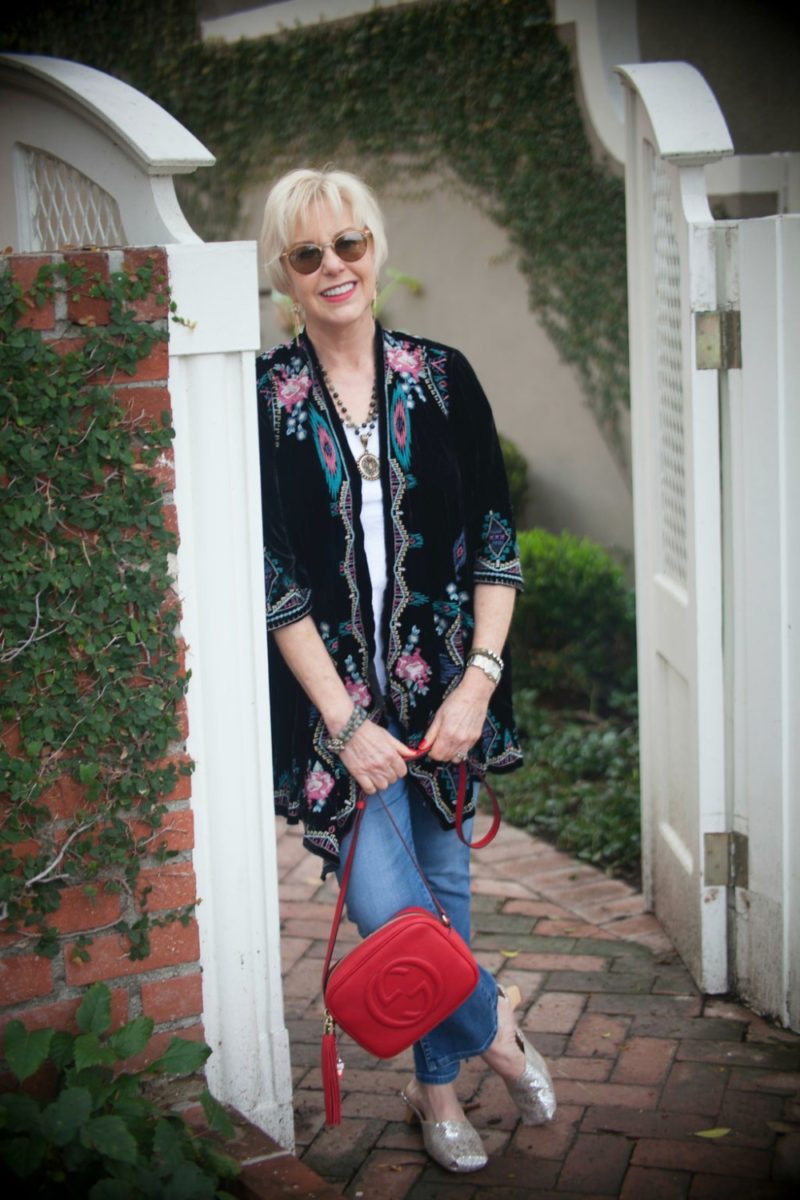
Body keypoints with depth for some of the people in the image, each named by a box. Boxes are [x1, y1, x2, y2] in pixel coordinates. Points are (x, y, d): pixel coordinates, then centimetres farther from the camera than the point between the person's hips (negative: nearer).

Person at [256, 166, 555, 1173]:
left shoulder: (441, 378, 2)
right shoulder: (264, 397, -5)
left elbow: (496, 543, 2)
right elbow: (274, 580, -8)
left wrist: (480, 677, -10)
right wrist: (346, 723, -12)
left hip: (442, 686, 3)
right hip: (334, 695, -2)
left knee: (442, 885, 12)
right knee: (384, 904, -11)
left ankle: (438, 1084, 33)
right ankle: (493, 1031, 17)